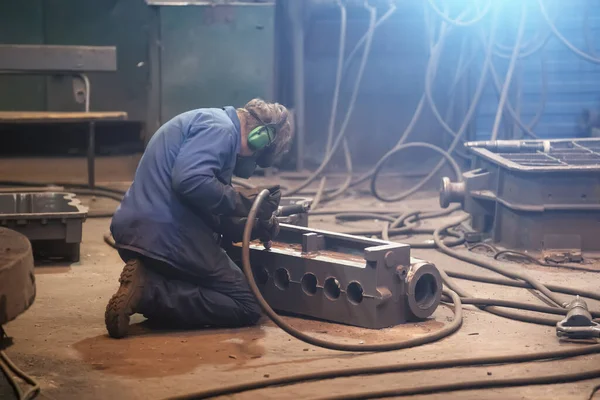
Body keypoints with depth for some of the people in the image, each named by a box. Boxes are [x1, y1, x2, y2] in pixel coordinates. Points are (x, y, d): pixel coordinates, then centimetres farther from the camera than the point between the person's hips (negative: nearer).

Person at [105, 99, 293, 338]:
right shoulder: (220, 128, -8)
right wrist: (244, 201, -13)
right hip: (166, 236, -10)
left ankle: (146, 283, 1)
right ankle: (149, 292, -15)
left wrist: (252, 227, 11)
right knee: (246, 308, -3)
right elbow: (190, 181, -26)